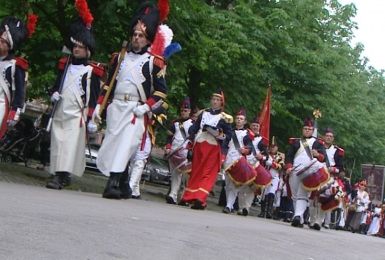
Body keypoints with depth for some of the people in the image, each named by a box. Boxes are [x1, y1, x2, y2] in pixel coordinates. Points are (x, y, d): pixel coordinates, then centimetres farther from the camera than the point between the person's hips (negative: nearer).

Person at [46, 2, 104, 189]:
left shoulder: (92, 71, 0)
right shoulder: (64, 66, 16)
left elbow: (94, 96, -2)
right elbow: (56, 85, 25)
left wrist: (91, 118, -8)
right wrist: (54, 93, 2)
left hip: (77, 115, -6)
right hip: (60, 112, 6)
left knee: (70, 145, -14)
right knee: (57, 143, 6)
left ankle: (60, 177, -21)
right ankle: (61, 175, 16)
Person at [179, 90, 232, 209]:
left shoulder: (224, 118, 2)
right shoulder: (204, 113, 14)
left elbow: (229, 134, 0)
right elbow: (194, 128, 12)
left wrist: (221, 136, -20)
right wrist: (190, 140, -2)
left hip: (213, 149, -4)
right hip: (199, 146, 4)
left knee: (208, 173, -9)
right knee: (195, 172, 9)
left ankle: (200, 199, -16)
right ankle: (188, 197, 15)